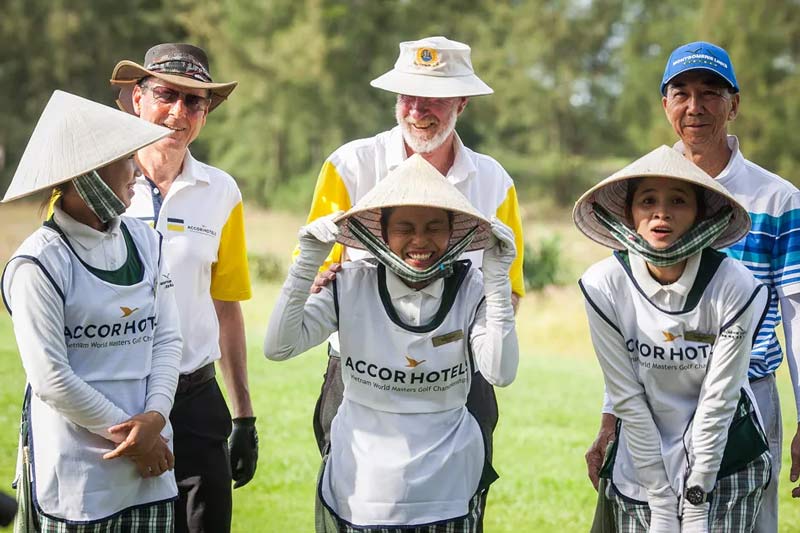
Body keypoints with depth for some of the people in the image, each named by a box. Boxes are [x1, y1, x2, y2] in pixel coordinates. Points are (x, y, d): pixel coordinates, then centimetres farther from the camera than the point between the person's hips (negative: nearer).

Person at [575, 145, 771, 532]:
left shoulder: (735, 288, -16)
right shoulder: (603, 286, -13)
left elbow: (719, 399, -13)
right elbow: (627, 399, -11)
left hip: (726, 459, -1)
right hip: (642, 460, 1)